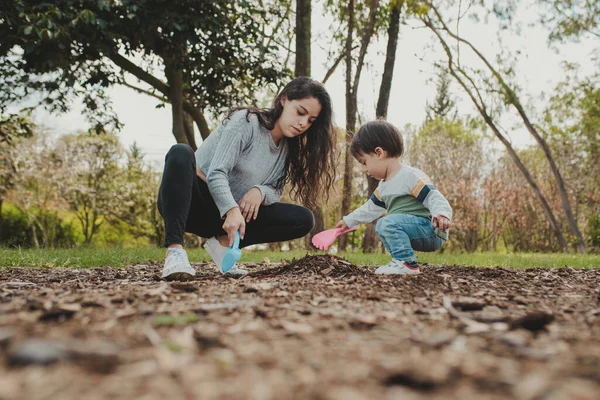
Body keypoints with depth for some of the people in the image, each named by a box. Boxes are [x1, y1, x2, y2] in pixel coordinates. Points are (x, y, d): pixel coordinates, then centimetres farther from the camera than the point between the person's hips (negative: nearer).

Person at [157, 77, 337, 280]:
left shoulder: (288, 149, 6)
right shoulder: (247, 121, -15)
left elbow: (276, 192, 4)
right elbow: (216, 174, -24)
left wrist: (260, 191, -21)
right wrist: (231, 210, -42)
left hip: (223, 217, 6)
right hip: (190, 204, -5)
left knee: (304, 219, -10)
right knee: (181, 153, -37)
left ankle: (224, 243, -10)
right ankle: (175, 251, -43)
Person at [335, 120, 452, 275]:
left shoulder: (411, 176, -17)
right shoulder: (384, 185, 14)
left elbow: (434, 197, -25)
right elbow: (371, 208, 30)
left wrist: (442, 214, -45)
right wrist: (348, 221, 38)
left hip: (431, 232, -10)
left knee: (389, 223, -27)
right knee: (381, 226, 22)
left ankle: (407, 264, -21)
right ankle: (401, 261, 14)